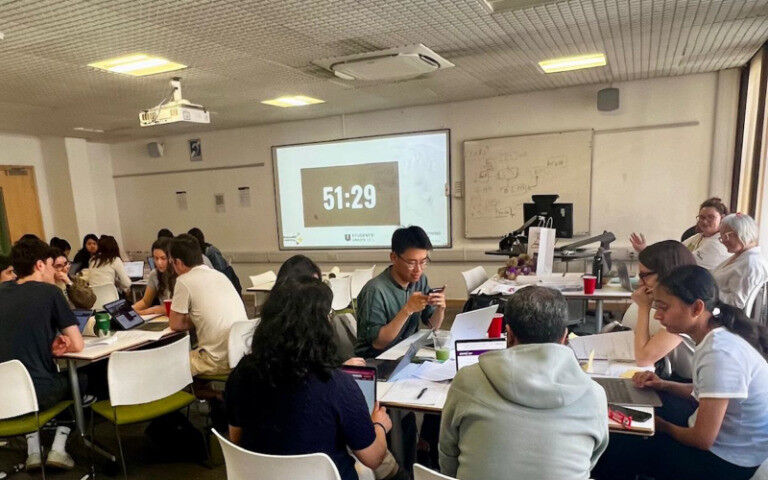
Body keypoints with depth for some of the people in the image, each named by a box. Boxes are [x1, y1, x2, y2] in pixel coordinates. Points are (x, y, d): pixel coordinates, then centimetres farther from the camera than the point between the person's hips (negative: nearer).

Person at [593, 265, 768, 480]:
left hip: (730, 462, -9)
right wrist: (664, 385, -2)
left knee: (614, 450, -8)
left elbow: (702, 439, -27)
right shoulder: (715, 338, -3)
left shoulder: (720, 354, -32)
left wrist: (665, 427, -7)